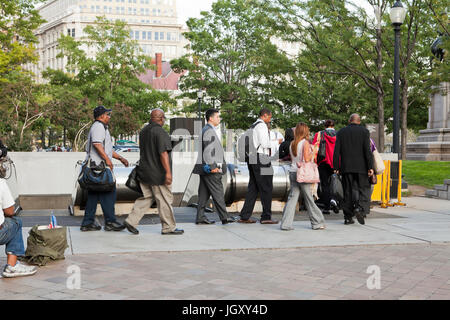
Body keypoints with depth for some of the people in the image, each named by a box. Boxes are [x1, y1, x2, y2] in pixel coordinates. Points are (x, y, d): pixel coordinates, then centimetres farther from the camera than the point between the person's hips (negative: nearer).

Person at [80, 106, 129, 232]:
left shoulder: (101, 127, 26)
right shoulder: (98, 127, -9)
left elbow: (106, 148, 31)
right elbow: (97, 144, -24)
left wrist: (120, 158, 27)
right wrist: (107, 159, -24)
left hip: (95, 166, 11)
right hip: (99, 165, -11)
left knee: (93, 195, 10)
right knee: (108, 193, -7)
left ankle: (88, 223, 12)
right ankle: (110, 222, -5)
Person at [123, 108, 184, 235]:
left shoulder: (143, 131, 11)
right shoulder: (160, 132, -16)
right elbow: (163, 153, -23)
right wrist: (168, 172, -24)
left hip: (144, 171, 8)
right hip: (158, 174, -8)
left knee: (145, 198, 13)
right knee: (165, 200, 2)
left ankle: (131, 221, 5)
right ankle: (168, 227, 10)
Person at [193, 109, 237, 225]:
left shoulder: (206, 130, 21)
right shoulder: (209, 131, -13)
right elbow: (207, 150, -20)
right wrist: (212, 166, -20)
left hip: (205, 168, 10)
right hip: (210, 169, -10)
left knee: (204, 193, 9)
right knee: (217, 193, -5)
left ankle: (200, 218, 9)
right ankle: (224, 217, -1)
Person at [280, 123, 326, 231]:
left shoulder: (292, 143, 9)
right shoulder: (305, 143, -8)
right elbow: (306, 159, -14)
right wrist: (312, 153, 2)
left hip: (292, 172, 5)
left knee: (292, 197, 4)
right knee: (309, 198, 3)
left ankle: (286, 223, -1)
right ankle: (317, 223, 12)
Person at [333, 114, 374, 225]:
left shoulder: (341, 132, 7)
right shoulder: (364, 131, 0)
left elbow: (336, 151, 3)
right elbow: (367, 151, -8)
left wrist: (336, 167, 5)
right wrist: (370, 167, -9)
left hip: (346, 167, 2)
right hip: (361, 167, -2)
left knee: (348, 191, 6)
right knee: (362, 189, 5)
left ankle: (348, 217, 6)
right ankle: (360, 208, -19)